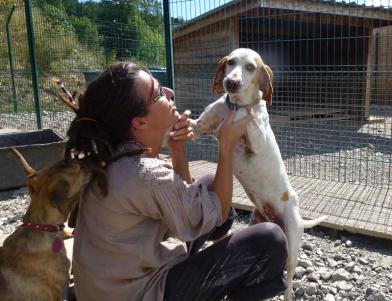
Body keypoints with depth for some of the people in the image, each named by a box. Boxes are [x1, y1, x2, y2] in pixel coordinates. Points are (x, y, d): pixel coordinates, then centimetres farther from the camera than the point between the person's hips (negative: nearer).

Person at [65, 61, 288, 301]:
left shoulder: (118, 155, -5)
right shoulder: (146, 176, -32)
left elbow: (183, 194, 6)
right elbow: (216, 214, -16)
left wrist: (177, 150, -10)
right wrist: (227, 144, -15)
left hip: (132, 272, 9)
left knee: (211, 185, 16)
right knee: (271, 240, -14)